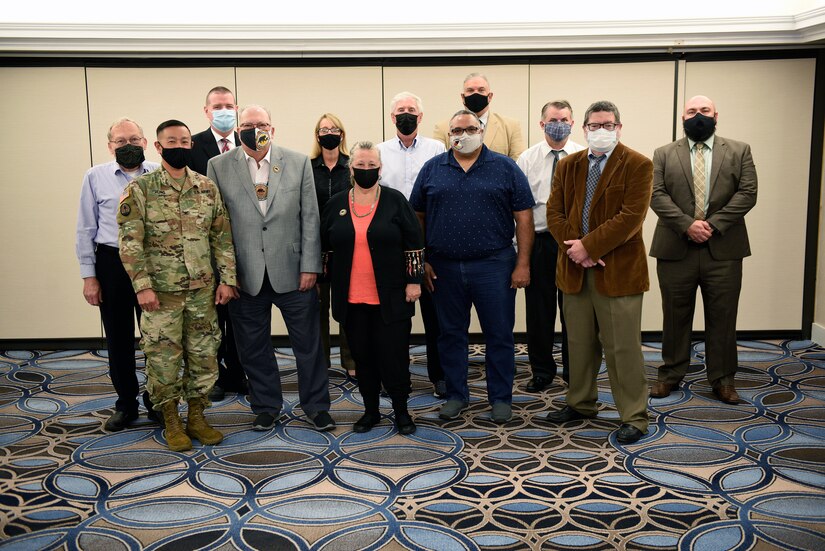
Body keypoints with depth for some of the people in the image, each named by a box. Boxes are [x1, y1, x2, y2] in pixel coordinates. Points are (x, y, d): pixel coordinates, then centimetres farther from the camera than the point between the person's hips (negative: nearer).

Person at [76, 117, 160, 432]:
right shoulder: (95, 177, 2)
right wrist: (88, 276, 0)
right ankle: (126, 404, 25)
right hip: (111, 263, 1)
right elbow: (85, 230, 4)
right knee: (118, 339, 10)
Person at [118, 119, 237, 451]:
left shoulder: (207, 188, 5)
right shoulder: (140, 190, -5)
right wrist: (142, 286, -15)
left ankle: (197, 417, 25)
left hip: (202, 290, 3)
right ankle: (171, 422, 21)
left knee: (203, 355, 9)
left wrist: (227, 279, 2)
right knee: (163, 357, 5)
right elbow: (130, 242, -9)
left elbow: (222, 237, 7)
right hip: (161, 291, -3)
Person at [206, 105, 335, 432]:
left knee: (308, 343, 8)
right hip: (245, 276, 0)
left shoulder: (299, 163, 2)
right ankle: (266, 407, 28)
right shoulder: (219, 167, 2)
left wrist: (309, 266, -3)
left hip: (292, 272, 0)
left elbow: (310, 217, 1)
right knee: (254, 347, 11)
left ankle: (316, 406, 24)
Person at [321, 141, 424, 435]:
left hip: (390, 297, -2)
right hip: (351, 298, 3)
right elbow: (326, 247, 12)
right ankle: (370, 410, 24)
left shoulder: (395, 201, -1)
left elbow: (413, 243, -1)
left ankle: (401, 410, 19)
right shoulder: (336, 204, 6)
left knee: (394, 354, 1)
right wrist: (324, 283, 10)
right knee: (362, 355, 10)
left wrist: (414, 281, -5)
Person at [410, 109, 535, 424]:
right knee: (451, 335, 11)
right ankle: (456, 395, 25)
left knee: (499, 335, 5)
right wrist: (421, 260, 3)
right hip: (444, 267, 2)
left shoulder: (505, 168, 1)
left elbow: (524, 218, -1)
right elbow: (417, 217, 9)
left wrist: (523, 264, -6)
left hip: (493, 265, -2)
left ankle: (500, 398, 19)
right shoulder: (432, 169, 6)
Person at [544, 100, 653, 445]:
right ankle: (580, 404, 30)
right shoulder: (568, 165, 11)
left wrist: (589, 245, -17)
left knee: (622, 347, 0)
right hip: (574, 269, 5)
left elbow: (631, 217, -15)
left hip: (618, 271, -5)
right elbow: (555, 213, 5)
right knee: (580, 344, 15)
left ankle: (634, 416, 10)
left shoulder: (637, 165, -5)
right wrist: (575, 249, -10)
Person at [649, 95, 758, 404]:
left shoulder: (739, 151, 8)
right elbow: (657, 194, -3)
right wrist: (687, 225, -15)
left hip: (723, 250, 0)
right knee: (675, 317, 9)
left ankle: (722, 378, 19)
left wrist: (713, 224, -13)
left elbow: (747, 193, -2)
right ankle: (671, 374, 22)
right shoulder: (664, 154, 7)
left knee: (722, 318, 6)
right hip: (675, 250, 0)